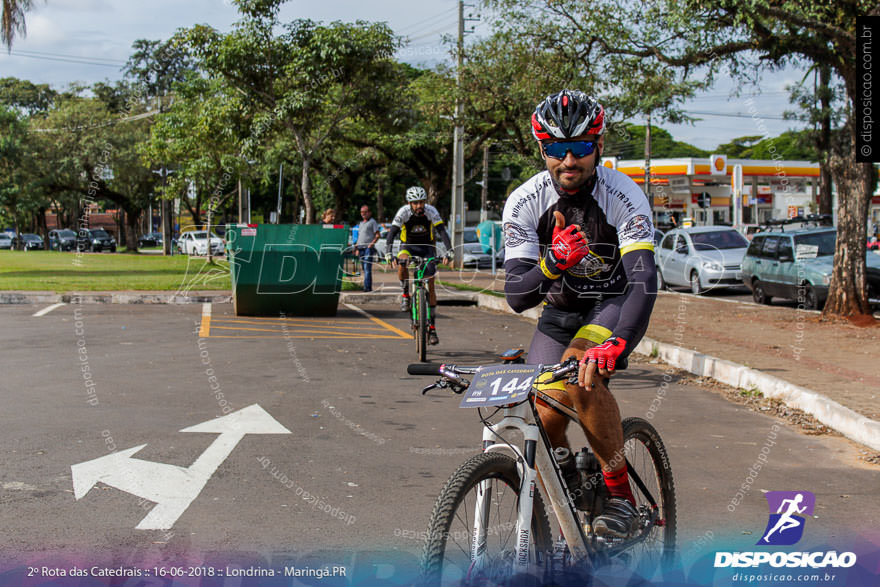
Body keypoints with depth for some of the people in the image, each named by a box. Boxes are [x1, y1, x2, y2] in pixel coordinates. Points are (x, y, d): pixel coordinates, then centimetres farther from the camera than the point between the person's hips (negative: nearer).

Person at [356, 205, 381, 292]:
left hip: (368, 248, -7)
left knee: (367, 268, -15)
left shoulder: (372, 222, 2)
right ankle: (368, 286, 14)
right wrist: (357, 248, 20)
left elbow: (377, 235, -4)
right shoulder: (361, 223, 23)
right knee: (364, 268, 8)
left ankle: (367, 287, -20)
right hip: (361, 248, 7)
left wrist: (372, 243, -19)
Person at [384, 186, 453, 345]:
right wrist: (388, 253, -40)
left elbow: (442, 231, -27)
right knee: (402, 262, -37)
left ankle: (432, 327, 0)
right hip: (408, 245, 0)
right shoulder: (403, 212, -21)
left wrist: (449, 251, -41)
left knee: (430, 286, -6)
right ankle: (405, 294, -10)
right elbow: (392, 232, -26)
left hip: (427, 246, 1)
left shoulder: (431, 211, -21)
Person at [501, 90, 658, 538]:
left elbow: (643, 281, -36)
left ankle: (621, 495, -18)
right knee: (544, 417, -12)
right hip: (559, 312, 3)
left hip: (613, 305, -3)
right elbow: (517, 296, -22)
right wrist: (554, 263, -43)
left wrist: (616, 343, -53)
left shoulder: (623, 195, -24)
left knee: (581, 372, -33)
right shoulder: (524, 202, -18)